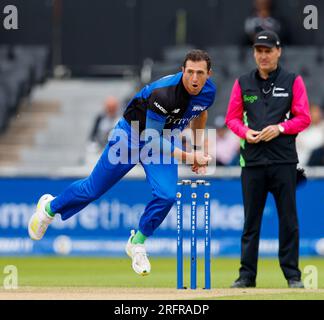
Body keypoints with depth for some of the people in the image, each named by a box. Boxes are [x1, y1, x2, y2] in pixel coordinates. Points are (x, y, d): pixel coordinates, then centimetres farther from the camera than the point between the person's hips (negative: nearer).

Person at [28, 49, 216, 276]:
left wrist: (198, 150, 6)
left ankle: (138, 243, 9)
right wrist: (187, 157, -33)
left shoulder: (208, 91, -15)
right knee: (94, 188, 8)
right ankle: (50, 207, 37)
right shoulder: (164, 93, -36)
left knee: (166, 195, -17)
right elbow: (151, 138, -32)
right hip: (133, 132, -5)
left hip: (165, 140, 5)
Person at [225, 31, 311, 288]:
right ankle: (247, 275, 7)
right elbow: (232, 117, 13)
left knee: (288, 217, -1)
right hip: (252, 159, 2)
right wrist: (245, 132, -7)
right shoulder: (243, 83, 12)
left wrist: (280, 128, -15)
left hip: (284, 160, -2)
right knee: (251, 219, 3)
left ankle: (292, 275, 3)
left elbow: (304, 118, 1)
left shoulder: (293, 82, 5)